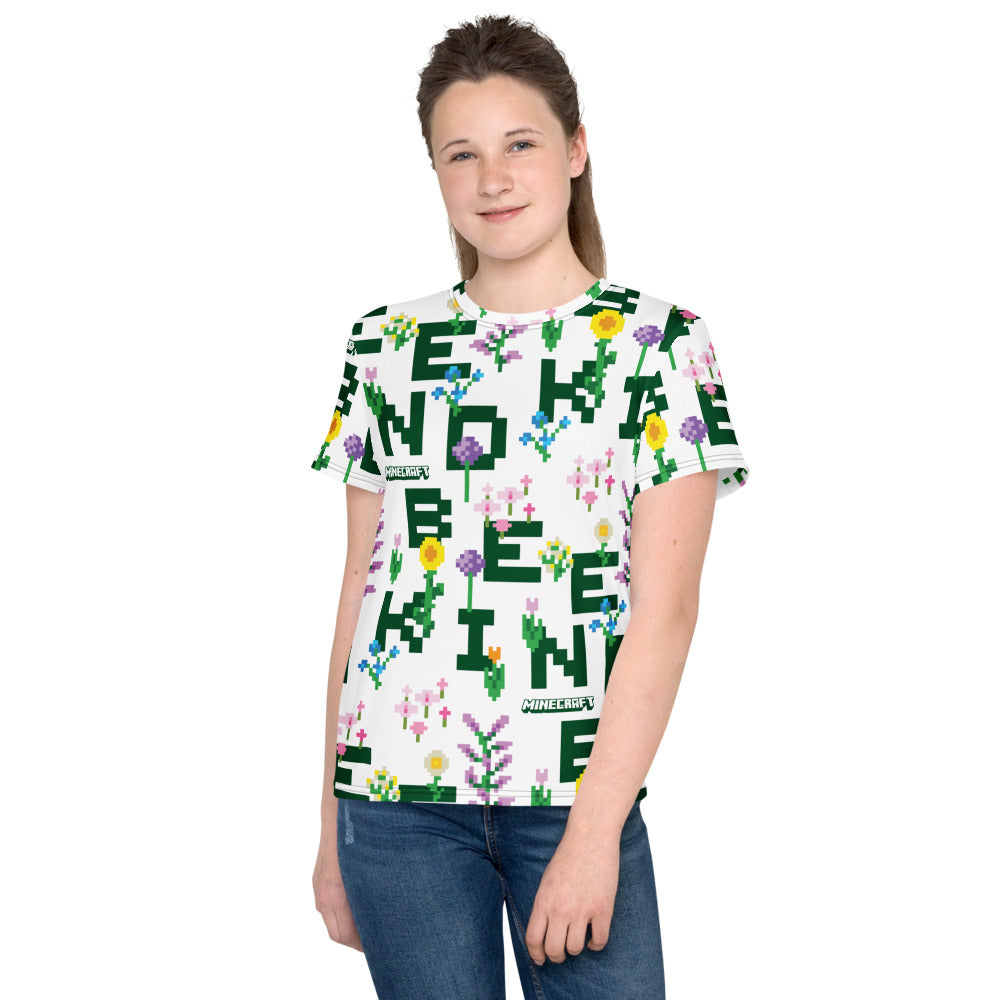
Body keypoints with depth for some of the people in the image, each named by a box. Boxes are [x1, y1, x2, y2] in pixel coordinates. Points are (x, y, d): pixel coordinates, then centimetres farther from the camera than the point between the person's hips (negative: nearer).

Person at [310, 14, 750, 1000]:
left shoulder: (660, 343, -1)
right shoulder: (386, 346, 8)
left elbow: (664, 610, -7)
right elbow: (358, 594, 9)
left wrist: (594, 828, -14)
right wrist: (331, 828, 9)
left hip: (577, 785, -2)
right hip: (397, 787, 2)